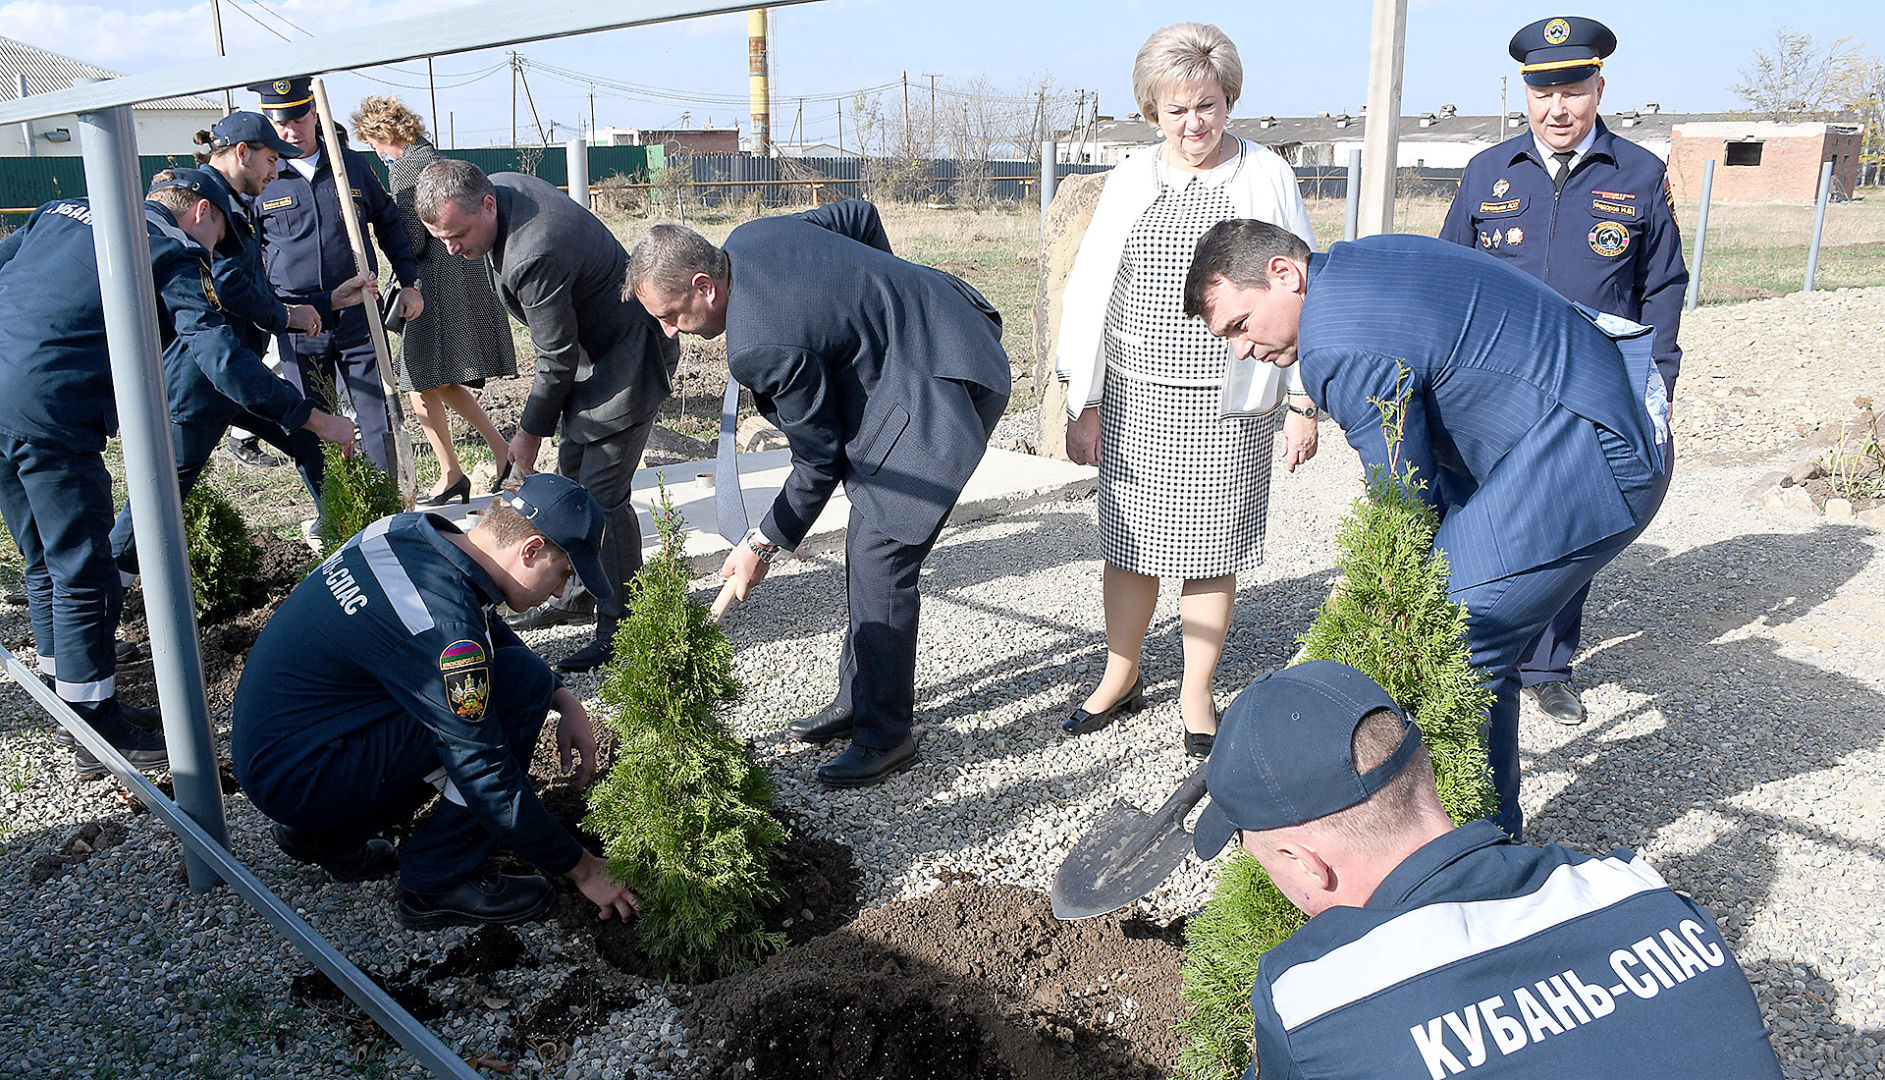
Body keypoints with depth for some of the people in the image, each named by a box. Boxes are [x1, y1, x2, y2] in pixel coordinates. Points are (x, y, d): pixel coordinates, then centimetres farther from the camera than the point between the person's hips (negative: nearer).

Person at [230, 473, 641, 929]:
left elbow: (495, 634, 17)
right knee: (522, 683, -17)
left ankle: (327, 834, 17)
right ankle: (438, 883, -6)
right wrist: (582, 869, -10)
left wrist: (566, 701, 4)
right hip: (297, 779, -9)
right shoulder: (442, 623, -28)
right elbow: (487, 780, -21)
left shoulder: (411, 531, -2)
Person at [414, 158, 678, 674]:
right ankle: (581, 595, 28)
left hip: (627, 355, -11)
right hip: (592, 346, 11)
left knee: (603, 494, -11)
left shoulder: (536, 256, -34)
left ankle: (621, 624, 0)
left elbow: (556, 361, -23)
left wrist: (530, 434, -9)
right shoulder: (499, 185, -4)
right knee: (572, 476, 15)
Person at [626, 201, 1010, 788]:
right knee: (868, 537, 14)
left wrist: (763, 545, -2)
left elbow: (819, 460, -15)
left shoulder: (761, 343, -25)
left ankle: (886, 734, 0)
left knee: (879, 555, -12)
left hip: (945, 388, -11)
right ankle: (859, 699, 24)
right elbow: (860, 216, 15)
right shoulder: (748, 238, 2)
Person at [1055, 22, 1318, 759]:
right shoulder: (1131, 179, 6)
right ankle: (1121, 678, 27)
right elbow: (1088, 291, 6)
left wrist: (1304, 405, 1)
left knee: (1212, 552, 5)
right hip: (1136, 401, 2)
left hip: (1231, 406, -2)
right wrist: (1083, 405, 1)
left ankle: (1196, 694, 21)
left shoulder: (1267, 177, 2)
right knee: (1129, 545, 8)